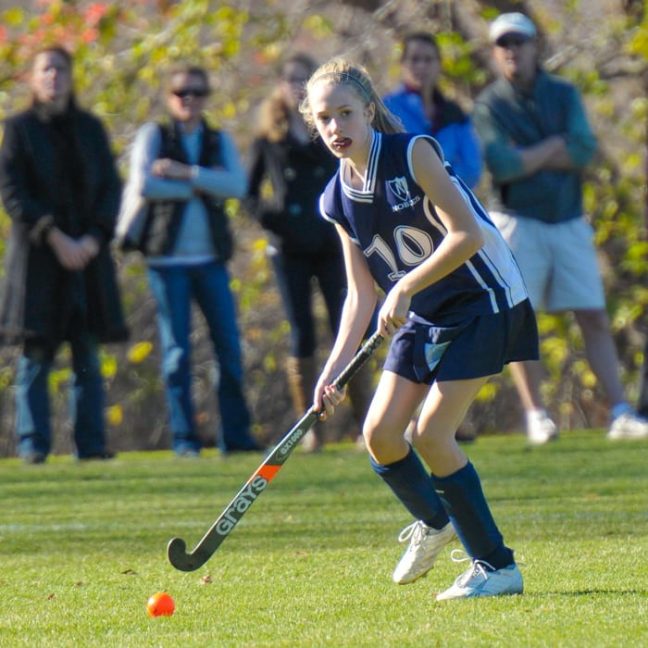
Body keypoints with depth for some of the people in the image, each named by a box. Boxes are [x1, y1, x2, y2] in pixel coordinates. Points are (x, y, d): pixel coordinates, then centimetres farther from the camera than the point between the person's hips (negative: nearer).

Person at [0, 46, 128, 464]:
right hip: (37, 255, -3)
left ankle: (91, 443, 4)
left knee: (87, 354, 2)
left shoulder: (90, 129, 12)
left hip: (87, 252, 3)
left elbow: (112, 188, 8)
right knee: (36, 354, -3)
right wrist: (54, 237, -14)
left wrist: (94, 238, -7)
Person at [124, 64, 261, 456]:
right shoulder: (154, 136, 4)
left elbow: (238, 185, -6)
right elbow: (143, 184, -12)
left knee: (229, 346, -1)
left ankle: (236, 434, 4)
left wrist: (187, 173, -14)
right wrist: (202, 187, -8)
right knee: (177, 350, -2)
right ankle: (184, 438, 1)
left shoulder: (220, 141, 12)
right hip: (168, 258, -3)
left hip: (211, 259, 3)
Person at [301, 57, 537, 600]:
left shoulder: (413, 154, -18)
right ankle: (433, 522, 31)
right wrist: (334, 369, -6)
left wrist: (406, 288, -28)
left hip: (482, 304, -7)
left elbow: (467, 235, -25)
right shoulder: (339, 200, 1)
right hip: (422, 316, 7)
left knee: (431, 434, -15)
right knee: (380, 433, 1)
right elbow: (362, 294, 3)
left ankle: (497, 566, -3)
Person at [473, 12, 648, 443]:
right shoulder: (490, 105, -1)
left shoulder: (564, 95, 8)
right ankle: (537, 416, 5)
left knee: (595, 319, -2)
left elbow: (585, 152, -7)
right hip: (518, 224, -2)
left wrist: (526, 158, -11)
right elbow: (502, 165, -16)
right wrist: (555, 147, -8)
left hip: (570, 222, 2)